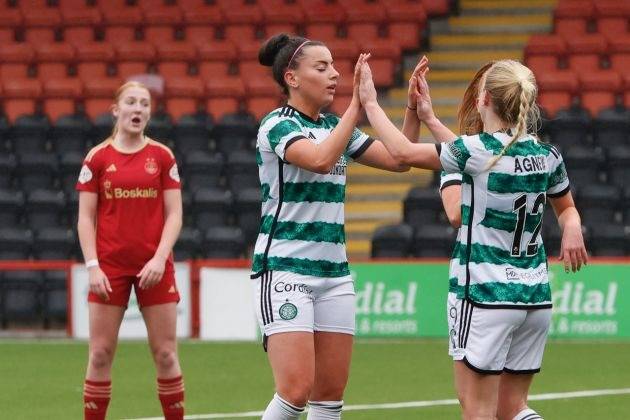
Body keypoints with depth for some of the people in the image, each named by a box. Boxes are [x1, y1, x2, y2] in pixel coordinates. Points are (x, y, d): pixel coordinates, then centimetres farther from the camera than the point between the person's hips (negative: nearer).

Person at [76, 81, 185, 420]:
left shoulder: (162, 157, 4)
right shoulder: (97, 158, 3)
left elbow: (174, 214, 3)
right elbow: (86, 217, 3)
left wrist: (160, 258, -10)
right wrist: (92, 266, -7)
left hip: (154, 265, 0)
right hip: (109, 265, 0)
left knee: (165, 352, 1)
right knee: (100, 353, -1)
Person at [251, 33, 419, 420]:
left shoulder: (335, 125, 12)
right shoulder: (278, 124, -10)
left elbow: (398, 160, 9)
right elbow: (320, 159, -29)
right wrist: (358, 104, -27)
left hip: (334, 269, 7)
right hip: (285, 269, -7)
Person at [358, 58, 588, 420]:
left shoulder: (476, 151, -14)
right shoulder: (548, 156, 2)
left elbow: (402, 151, -2)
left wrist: (370, 102, 11)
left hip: (484, 294, -6)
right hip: (536, 295, 6)